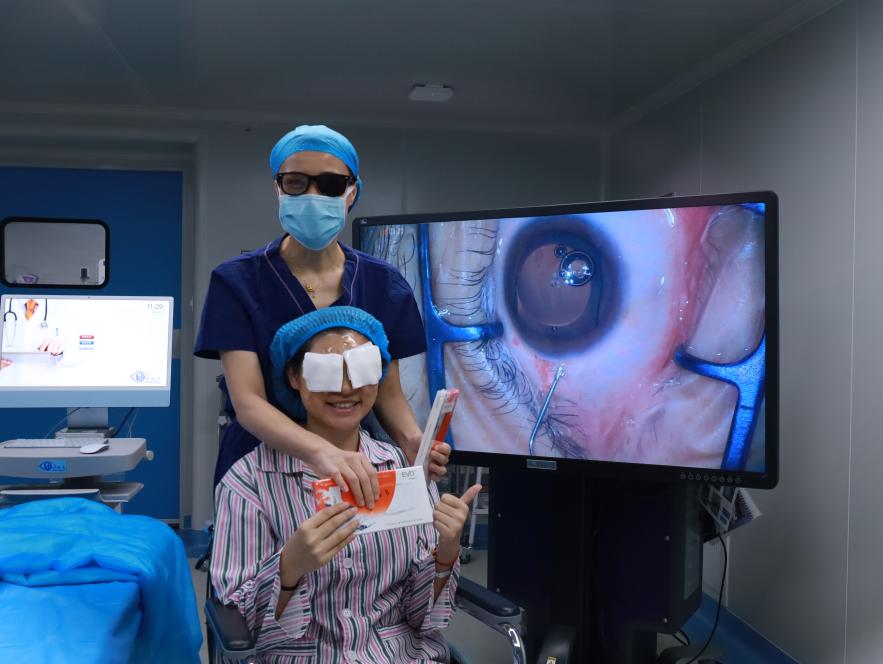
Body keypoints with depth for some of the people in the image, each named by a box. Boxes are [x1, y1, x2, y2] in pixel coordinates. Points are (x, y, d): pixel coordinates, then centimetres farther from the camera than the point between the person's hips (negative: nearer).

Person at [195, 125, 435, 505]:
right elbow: (247, 401, -19)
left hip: (357, 470, 2)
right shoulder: (237, 281, -9)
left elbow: (388, 391, 3)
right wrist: (321, 452, -37)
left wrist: (411, 440, -19)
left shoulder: (383, 284, -1)